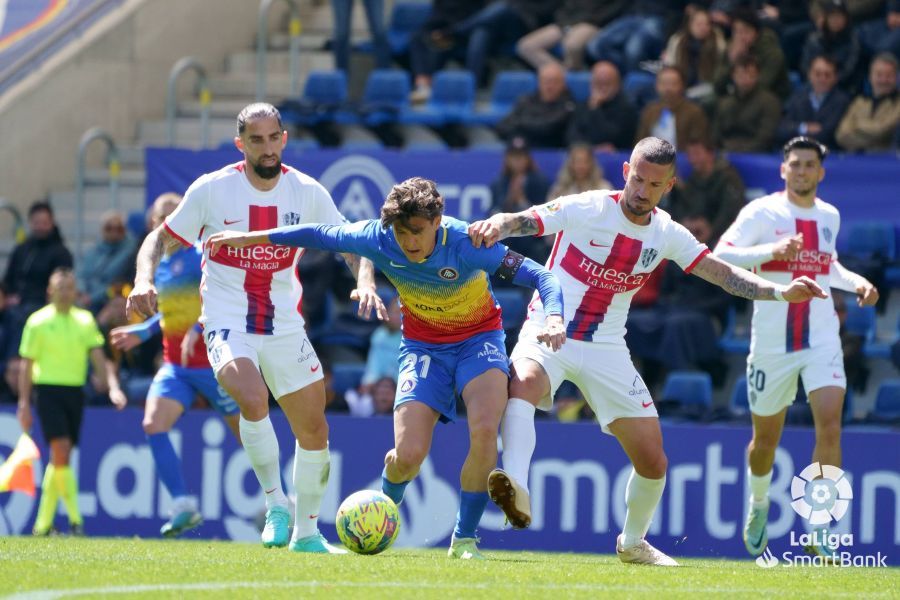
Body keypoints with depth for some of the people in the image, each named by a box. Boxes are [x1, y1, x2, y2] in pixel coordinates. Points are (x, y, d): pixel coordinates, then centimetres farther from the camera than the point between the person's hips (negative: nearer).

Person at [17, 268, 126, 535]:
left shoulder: (85, 320, 10)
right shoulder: (38, 321, -1)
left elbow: (97, 355, 4)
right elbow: (26, 364, 1)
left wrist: (109, 386, -11)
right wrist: (24, 402, -4)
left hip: (75, 392, 4)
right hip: (48, 390, -4)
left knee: (61, 458, 6)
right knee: (61, 449, -18)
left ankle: (43, 523, 14)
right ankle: (75, 518, -18)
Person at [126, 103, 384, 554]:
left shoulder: (307, 193, -1)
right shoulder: (212, 189, -7)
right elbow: (161, 238, 0)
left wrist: (365, 284, -13)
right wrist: (144, 280, -19)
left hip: (285, 327, 4)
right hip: (227, 325, -4)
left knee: (314, 430, 4)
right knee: (253, 400, -31)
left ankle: (307, 531, 22)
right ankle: (275, 502, -11)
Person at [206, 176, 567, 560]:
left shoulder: (467, 245, -29)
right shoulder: (378, 240, -21)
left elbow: (542, 277, -27)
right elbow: (320, 235, -2)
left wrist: (553, 319, -47)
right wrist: (249, 237, 3)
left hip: (478, 338, -2)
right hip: (423, 344, 2)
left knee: (484, 431, -29)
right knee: (408, 455, -14)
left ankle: (464, 539, -10)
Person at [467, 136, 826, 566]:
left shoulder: (667, 235, 1)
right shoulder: (585, 209, -12)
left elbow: (725, 274, 3)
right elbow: (522, 221, -20)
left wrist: (781, 292, -11)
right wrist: (495, 225, -44)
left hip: (606, 349, 4)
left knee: (653, 461, 3)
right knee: (524, 382, -40)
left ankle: (633, 542, 29)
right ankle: (516, 489, -55)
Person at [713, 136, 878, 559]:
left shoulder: (829, 216, 10)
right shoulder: (762, 212, -6)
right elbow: (721, 255, -17)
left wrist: (857, 282, 9)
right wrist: (771, 250, -30)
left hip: (822, 341, 2)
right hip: (772, 344, -2)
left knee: (830, 426, -18)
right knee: (765, 438, 9)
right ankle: (758, 505, 40)